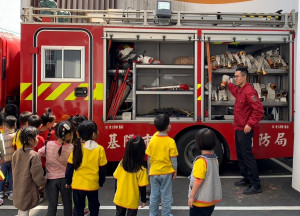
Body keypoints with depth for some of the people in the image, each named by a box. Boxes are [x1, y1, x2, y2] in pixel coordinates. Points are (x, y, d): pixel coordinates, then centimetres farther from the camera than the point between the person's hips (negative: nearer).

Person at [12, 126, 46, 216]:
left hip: (18, 189, 7)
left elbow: (14, 171, 10)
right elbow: (37, 174, -18)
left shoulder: (16, 153, -2)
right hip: (28, 191, -6)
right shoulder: (34, 155, -23)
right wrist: (42, 184, 2)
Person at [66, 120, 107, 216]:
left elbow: (70, 167, -2)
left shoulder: (76, 148, -8)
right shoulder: (99, 149, -14)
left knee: (78, 208, 16)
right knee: (94, 208, 19)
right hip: (93, 185, -1)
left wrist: (68, 181, 12)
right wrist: (101, 183, 10)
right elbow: (102, 169, -6)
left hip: (77, 184, 2)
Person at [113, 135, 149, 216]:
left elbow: (116, 179, 0)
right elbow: (142, 187, -15)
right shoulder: (141, 168, -20)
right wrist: (143, 200, -2)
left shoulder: (122, 163, -10)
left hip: (119, 198, 3)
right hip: (132, 201, -3)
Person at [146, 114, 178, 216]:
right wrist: (175, 171, 3)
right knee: (166, 195, 11)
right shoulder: (170, 141, -15)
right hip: (166, 172, -3)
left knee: (154, 195, 14)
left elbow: (149, 157, 0)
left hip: (154, 172, 3)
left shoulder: (152, 140, -6)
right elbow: (173, 159, -10)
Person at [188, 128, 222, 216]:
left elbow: (198, 181, -23)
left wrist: (191, 196, -16)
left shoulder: (201, 161, -22)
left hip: (200, 201, -8)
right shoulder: (215, 159, 2)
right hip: (212, 199, 8)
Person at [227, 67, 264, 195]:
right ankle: (247, 179, 29)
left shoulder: (249, 91, -18)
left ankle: (256, 185, -3)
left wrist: (250, 124, -25)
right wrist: (229, 84, 38)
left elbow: (259, 110, -24)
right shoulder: (240, 90, 12)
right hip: (238, 128, 10)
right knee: (240, 155, 17)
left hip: (245, 130, -10)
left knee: (247, 156, -9)